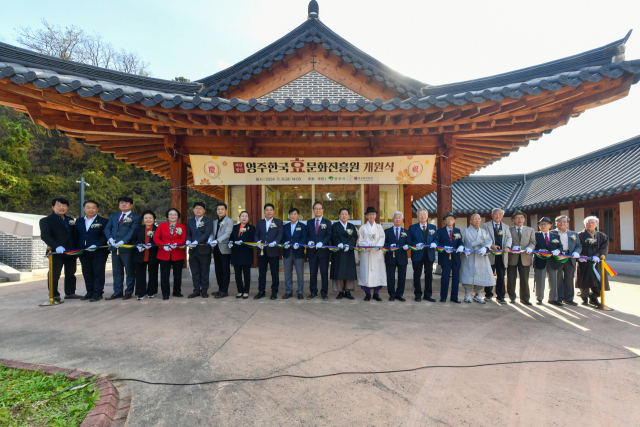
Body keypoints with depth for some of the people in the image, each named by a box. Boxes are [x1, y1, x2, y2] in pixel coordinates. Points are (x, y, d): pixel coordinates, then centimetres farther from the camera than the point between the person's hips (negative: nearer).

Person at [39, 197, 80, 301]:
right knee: (54, 274, 0)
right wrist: (57, 246, -25)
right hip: (56, 253, -5)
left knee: (71, 273, 11)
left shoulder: (70, 220, 18)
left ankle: (70, 293, 21)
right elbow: (45, 236, -12)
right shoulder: (46, 220, 0)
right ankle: (54, 295, 10)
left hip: (71, 252, 6)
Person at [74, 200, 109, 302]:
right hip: (83, 252, 5)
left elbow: (104, 236, -9)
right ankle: (90, 292, 21)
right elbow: (76, 236, 13)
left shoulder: (103, 221, -2)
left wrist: (96, 245, -22)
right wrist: (77, 248, 1)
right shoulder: (79, 221, 15)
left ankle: (98, 293, 6)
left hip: (99, 252, -5)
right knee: (87, 273, 11)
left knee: (98, 273, 0)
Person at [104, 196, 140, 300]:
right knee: (117, 271, 11)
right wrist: (110, 239, -7)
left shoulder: (135, 218, 0)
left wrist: (122, 242, -21)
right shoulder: (114, 216, 19)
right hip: (114, 248, 5)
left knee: (129, 271, 2)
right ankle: (117, 292, 19)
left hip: (127, 248, -5)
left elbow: (132, 232, -11)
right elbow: (107, 229, 11)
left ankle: (128, 292, 12)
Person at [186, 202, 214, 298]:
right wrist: (188, 241, -13)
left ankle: (204, 290, 13)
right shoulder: (190, 222, 15)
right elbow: (188, 233, 9)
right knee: (194, 272, 9)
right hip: (193, 250, 4)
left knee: (204, 272, 3)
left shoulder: (208, 221, 0)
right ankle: (196, 290, 19)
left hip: (204, 250, -4)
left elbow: (207, 234, -12)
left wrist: (196, 242, -24)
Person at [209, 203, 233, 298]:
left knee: (225, 271, -1)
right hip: (216, 249, 7)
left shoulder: (229, 221, -3)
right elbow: (212, 233, 10)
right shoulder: (214, 222, 19)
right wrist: (210, 239, -13)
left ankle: (224, 291, 3)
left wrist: (217, 241, -28)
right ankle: (220, 289, 21)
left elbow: (227, 234, -16)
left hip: (225, 249, -7)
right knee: (218, 270, 11)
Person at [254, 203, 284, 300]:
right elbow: (256, 235, 10)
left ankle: (274, 292, 13)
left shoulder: (279, 222, 5)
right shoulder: (260, 222, 14)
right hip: (262, 251, 3)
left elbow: (280, 234, -6)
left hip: (273, 251, -3)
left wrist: (275, 242, -23)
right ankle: (261, 291, 18)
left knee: (274, 272, 4)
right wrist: (258, 242, -10)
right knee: (261, 272, 8)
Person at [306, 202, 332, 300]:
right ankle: (313, 292, 17)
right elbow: (307, 235, 10)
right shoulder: (309, 223, 14)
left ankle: (324, 292, 12)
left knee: (324, 272, 2)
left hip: (323, 251, -2)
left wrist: (322, 242, -20)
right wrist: (309, 241, -11)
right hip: (312, 251, 2)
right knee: (312, 273, 7)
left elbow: (329, 235, -4)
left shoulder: (327, 223, 6)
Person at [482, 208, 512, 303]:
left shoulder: (506, 227, 16)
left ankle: (500, 296, 10)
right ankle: (488, 294, 17)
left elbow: (509, 238, 3)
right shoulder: (486, 226, 6)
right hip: (490, 254, -2)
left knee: (501, 277, 3)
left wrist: (507, 246, -17)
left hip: (502, 255, 2)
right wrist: (491, 245, -20)